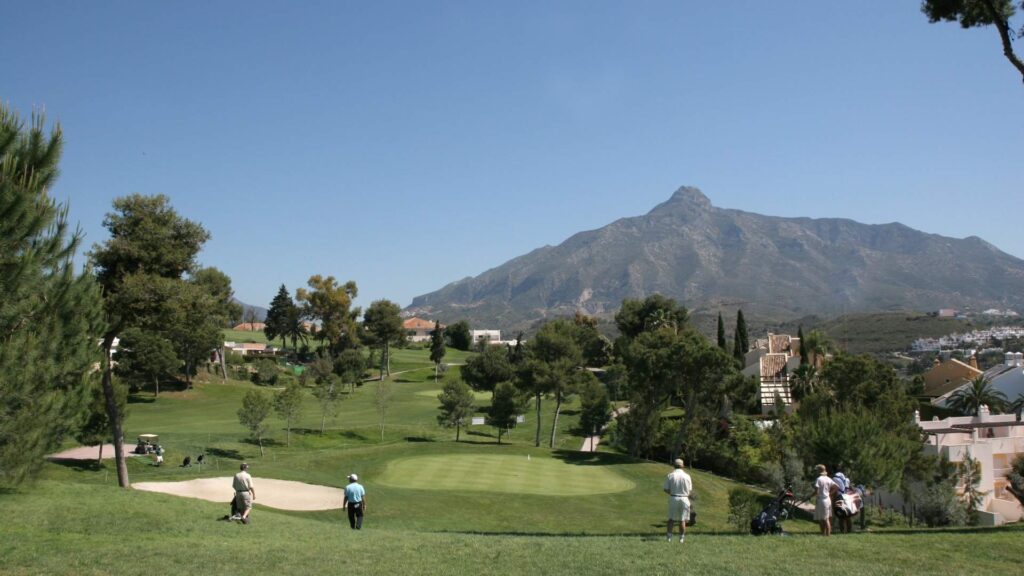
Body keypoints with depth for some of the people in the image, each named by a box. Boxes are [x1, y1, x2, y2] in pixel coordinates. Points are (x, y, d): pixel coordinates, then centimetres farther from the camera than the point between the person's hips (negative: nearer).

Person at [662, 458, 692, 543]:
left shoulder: (670, 475, -5)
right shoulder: (687, 476, -2)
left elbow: (665, 489, -4)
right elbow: (689, 490, 3)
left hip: (673, 498, 0)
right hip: (684, 498, 0)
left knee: (671, 518, 12)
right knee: (682, 520, 8)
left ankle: (669, 536, 8)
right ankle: (681, 538, 10)